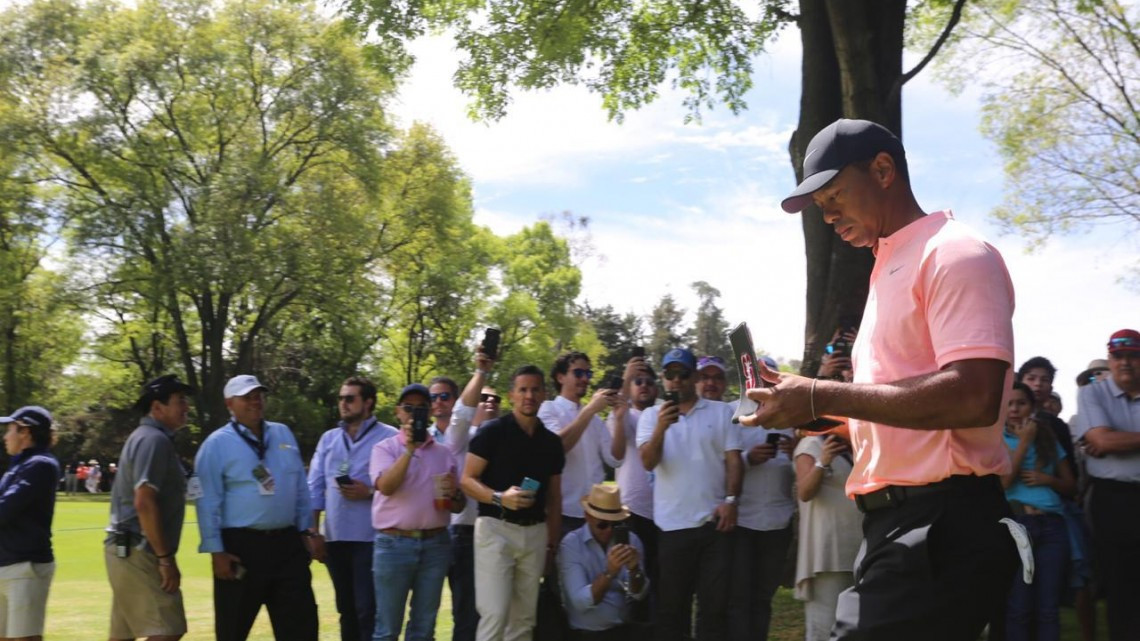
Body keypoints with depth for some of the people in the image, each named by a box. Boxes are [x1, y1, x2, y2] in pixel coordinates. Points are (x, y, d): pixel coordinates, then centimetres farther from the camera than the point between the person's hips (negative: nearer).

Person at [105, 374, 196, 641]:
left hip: (127, 549, 10)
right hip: (140, 552, -10)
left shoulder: (145, 437, 18)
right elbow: (144, 503, -22)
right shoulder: (155, 439, -13)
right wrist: (166, 558, -21)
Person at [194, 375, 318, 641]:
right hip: (240, 547, -4)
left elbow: (300, 488, 15)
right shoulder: (217, 444, -6)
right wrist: (216, 551, -13)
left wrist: (305, 530, 11)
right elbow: (208, 502, -9)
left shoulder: (284, 434, 11)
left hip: (287, 544, 5)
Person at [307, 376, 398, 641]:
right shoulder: (328, 439, 13)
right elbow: (314, 488, 11)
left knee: (368, 611, -6)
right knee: (347, 610, 14)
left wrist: (370, 493, -18)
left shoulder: (389, 437, -3)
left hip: (371, 538, -5)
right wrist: (313, 532, 4)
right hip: (335, 538, 5)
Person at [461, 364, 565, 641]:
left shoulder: (552, 442, 11)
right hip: (496, 528, -5)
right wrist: (500, 498, -24)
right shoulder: (492, 431, -4)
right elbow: (467, 480, -7)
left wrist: (552, 543, 13)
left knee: (523, 618, 9)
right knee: (494, 613, -12)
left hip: (535, 532, 5)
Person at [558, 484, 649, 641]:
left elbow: (640, 595, -2)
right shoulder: (571, 544, -8)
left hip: (626, 628, 3)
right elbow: (580, 602, -17)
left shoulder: (631, 539, 4)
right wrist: (609, 573, -29)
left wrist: (634, 570, -21)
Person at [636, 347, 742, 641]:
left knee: (715, 603, 5)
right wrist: (661, 428, -23)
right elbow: (648, 462, -7)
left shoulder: (721, 412, 7)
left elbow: (733, 460, 4)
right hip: (672, 525, 0)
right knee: (671, 604, 8)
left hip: (714, 521, 0)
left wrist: (730, 499, -9)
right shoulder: (651, 415, 6)